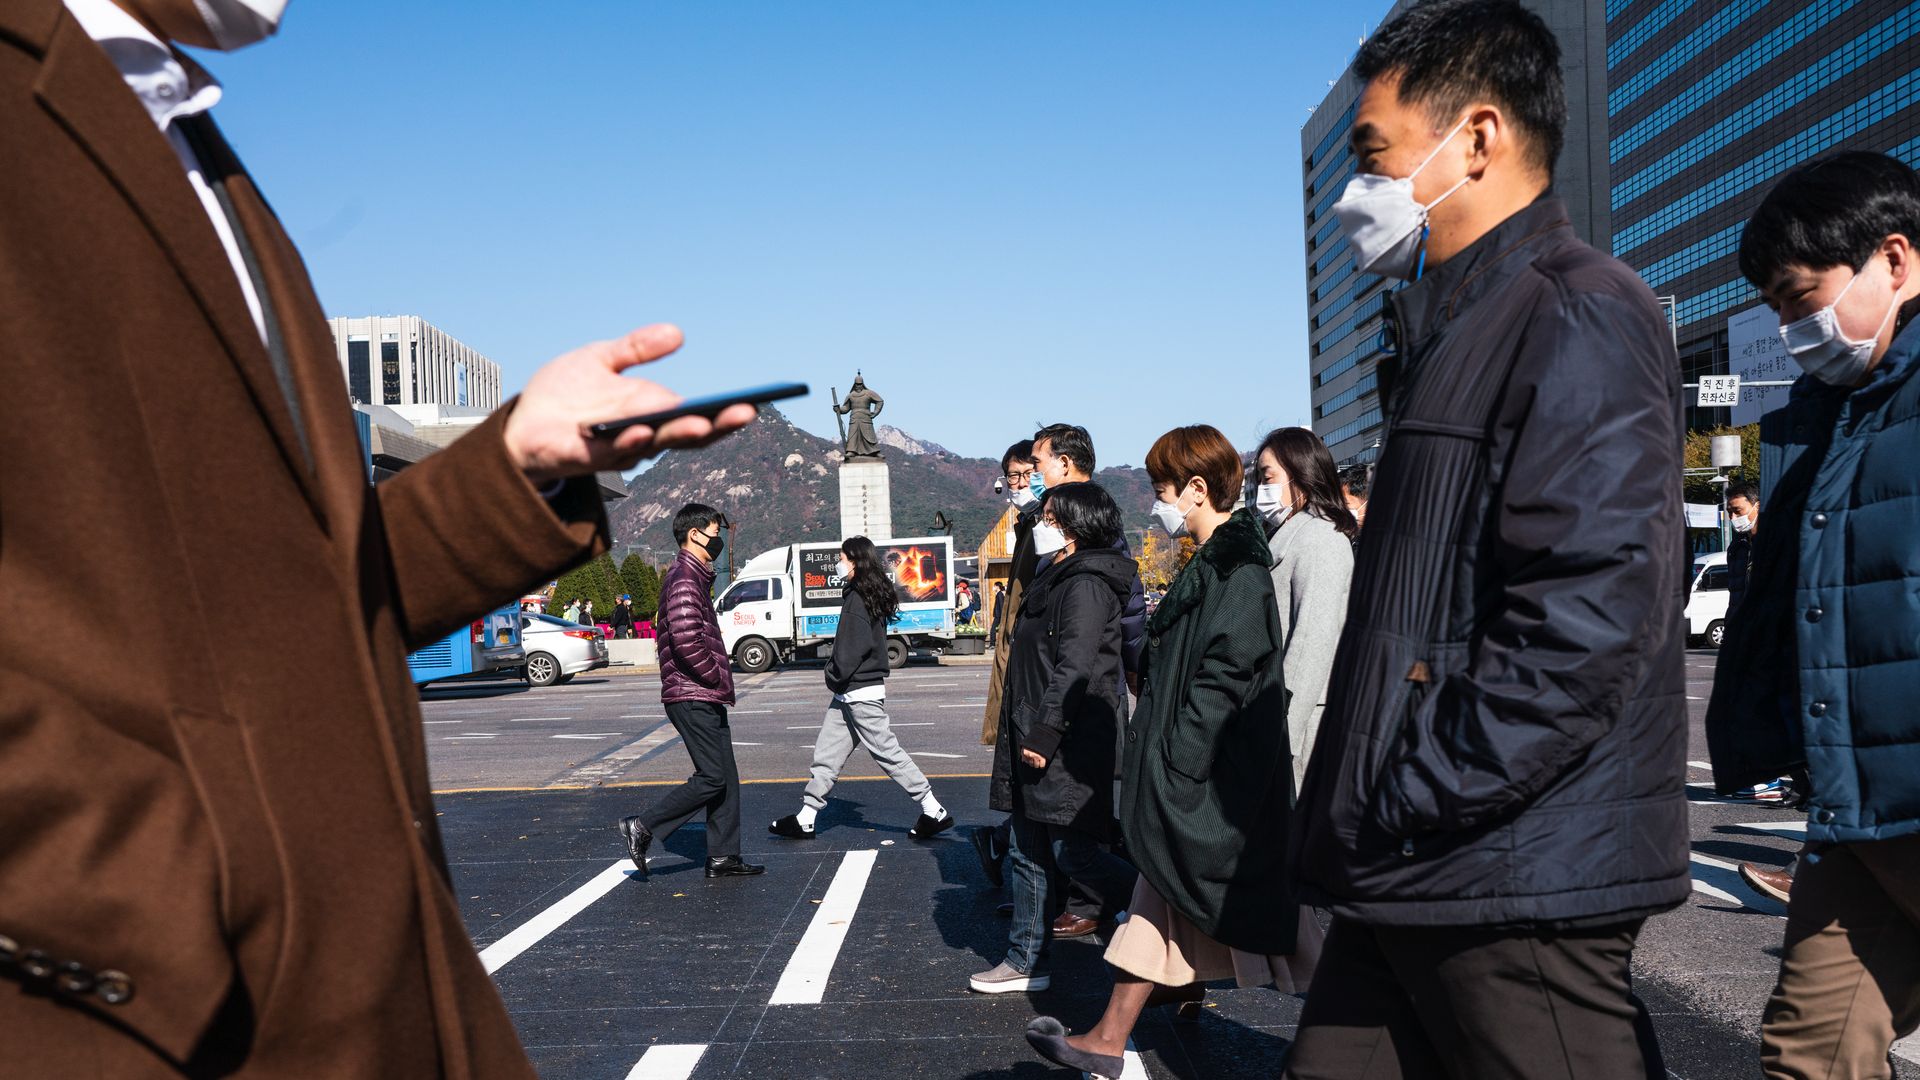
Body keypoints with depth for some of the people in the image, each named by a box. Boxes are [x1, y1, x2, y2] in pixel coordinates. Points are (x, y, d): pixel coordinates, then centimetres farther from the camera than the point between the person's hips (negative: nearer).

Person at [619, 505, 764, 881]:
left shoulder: (695, 577, 20)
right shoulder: (684, 579, -14)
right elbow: (687, 641, -26)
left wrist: (720, 676, 14)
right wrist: (718, 677, -14)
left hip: (706, 697, 10)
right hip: (693, 697, -10)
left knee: (725, 778, 10)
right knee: (712, 777, -8)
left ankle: (723, 856, 13)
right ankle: (642, 828, -1)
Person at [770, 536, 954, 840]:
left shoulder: (856, 599, -16)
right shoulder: (872, 596, 13)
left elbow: (850, 651, -20)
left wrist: (835, 677, -7)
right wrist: (836, 678, 11)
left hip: (858, 692, -10)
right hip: (849, 695, 10)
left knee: (887, 752, -5)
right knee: (826, 755, 10)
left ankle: (935, 812, 1)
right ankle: (805, 819, 15)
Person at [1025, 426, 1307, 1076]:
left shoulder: (1235, 566, -16)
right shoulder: (1212, 564, 15)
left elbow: (1224, 674, -23)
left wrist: (1177, 766, -22)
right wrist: (1156, 753, 18)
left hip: (1218, 775, -10)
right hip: (1194, 769, 10)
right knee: (1161, 897, 12)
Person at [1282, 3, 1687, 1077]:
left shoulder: (1579, 319, -12)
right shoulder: (1455, 333, 19)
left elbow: (1590, 615, -24)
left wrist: (1408, 803, -18)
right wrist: (1360, 814, 15)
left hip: (1519, 880, -9)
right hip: (1417, 876, 9)